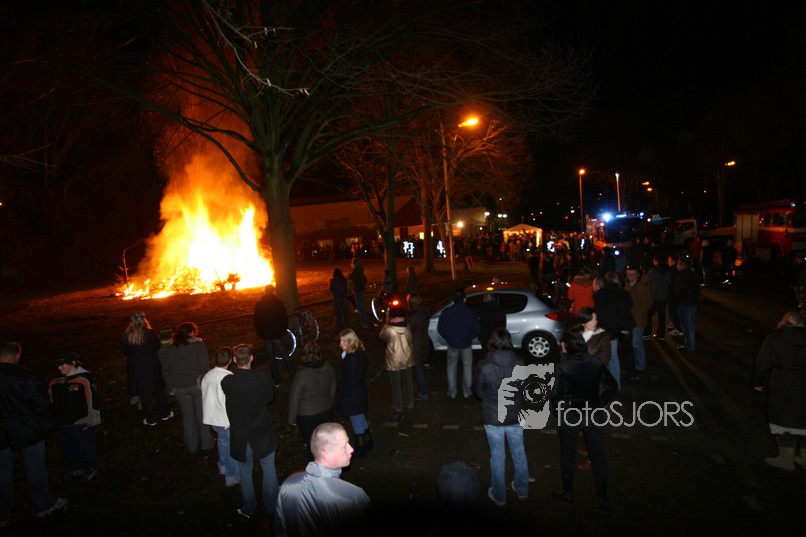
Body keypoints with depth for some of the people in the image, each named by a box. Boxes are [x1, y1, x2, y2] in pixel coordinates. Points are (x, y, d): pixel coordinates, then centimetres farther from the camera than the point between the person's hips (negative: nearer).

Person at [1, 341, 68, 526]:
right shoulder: (23, 376, -21)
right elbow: (40, 402, -17)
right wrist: (49, 424, -1)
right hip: (27, 432, -4)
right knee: (35, 470, 12)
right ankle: (45, 505, 27)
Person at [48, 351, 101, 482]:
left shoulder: (85, 379, -15)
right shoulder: (55, 383, 4)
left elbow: (93, 399, -13)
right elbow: (52, 403, 16)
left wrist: (91, 420, -11)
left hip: (80, 422, -6)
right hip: (63, 423, 6)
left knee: (85, 446, 8)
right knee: (68, 447, 17)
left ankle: (91, 468, 29)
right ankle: (76, 468, 38)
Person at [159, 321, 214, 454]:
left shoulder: (168, 349, 4)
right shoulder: (199, 345, -8)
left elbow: (166, 370, 6)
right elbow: (204, 366, -14)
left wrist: (172, 387, 12)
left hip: (179, 388, 3)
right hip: (198, 385, -3)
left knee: (187, 416, 16)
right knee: (202, 415, 12)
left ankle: (191, 447, 26)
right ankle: (206, 443, 21)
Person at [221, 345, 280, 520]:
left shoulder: (226, 382, -19)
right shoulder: (262, 379, -22)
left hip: (240, 437, 1)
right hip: (262, 434, -1)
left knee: (245, 474, 21)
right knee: (269, 471, 19)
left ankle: (248, 509, 37)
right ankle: (272, 507, 32)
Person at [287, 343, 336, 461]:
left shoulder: (301, 375, -29)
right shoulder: (329, 368, -14)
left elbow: (295, 399, -19)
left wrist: (292, 419, -4)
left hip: (307, 416, -5)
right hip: (326, 411, 5)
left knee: (311, 443, 17)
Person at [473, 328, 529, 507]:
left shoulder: (484, 366, -20)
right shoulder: (519, 363, -14)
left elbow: (478, 392, -6)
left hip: (493, 418, -2)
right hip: (515, 416, 2)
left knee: (497, 457, 14)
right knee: (519, 453, 22)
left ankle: (499, 496, 28)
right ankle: (522, 490, 40)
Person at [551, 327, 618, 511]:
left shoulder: (562, 368, -19)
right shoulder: (595, 363, -8)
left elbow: (556, 396, -17)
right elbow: (612, 385, 0)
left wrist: (558, 413, 1)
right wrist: (599, 404, 9)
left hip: (569, 417, -3)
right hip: (593, 415, 3)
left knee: (568, 456, 16)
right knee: (598, 456, 13)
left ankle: (568, 493, 31)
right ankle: (603, 497, 21)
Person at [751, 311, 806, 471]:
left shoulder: (774, 339, -9)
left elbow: (762, 365, -7)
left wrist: (757, 383, 7)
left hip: (782, 393, -4)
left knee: (783, 422, 10)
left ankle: (787, 459, 20)